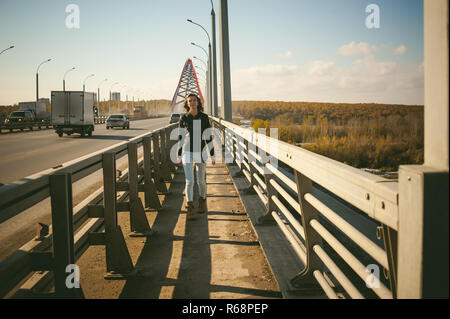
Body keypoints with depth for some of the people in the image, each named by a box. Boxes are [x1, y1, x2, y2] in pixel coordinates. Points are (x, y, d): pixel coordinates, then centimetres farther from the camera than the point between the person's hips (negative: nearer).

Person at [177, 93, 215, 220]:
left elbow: (208, 137, 1)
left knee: (201, 180, 12)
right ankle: (190, 209, -5)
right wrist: (179, 156, 6)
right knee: (189, 181, -9)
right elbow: (180, 137, 6)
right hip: (187, 153, 0)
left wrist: (212, 155, -1)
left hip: (201, 153, 1)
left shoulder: (204, 117, -2)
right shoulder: (184, 118, 0)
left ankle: (202, 201, 37)